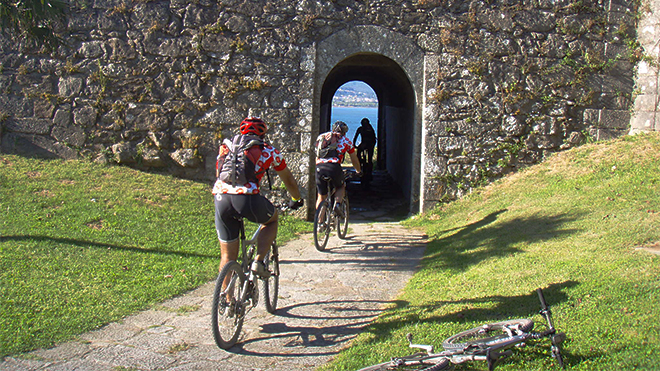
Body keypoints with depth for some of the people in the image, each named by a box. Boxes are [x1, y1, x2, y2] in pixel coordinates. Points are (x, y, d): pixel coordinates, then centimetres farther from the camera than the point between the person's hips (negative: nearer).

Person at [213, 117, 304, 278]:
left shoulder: (226, 146, 28)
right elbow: (288, 179, 32)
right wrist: (296, 199, 49)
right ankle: (258, 261, 11)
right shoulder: (269, 150, 20)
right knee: (272, 219, 29)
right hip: (247, 198, -3)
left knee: (227, 257, 15)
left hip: (220, 198, 3)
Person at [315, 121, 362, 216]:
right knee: (341, 187, 26)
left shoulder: (322, 137, 28)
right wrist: (359, 171, 49)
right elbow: (354, 160, 32)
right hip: (334, 167, -2)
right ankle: (338, 204, -1)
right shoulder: (346, 141, 21)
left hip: (319, 167, 3)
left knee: (321, 197, 16)